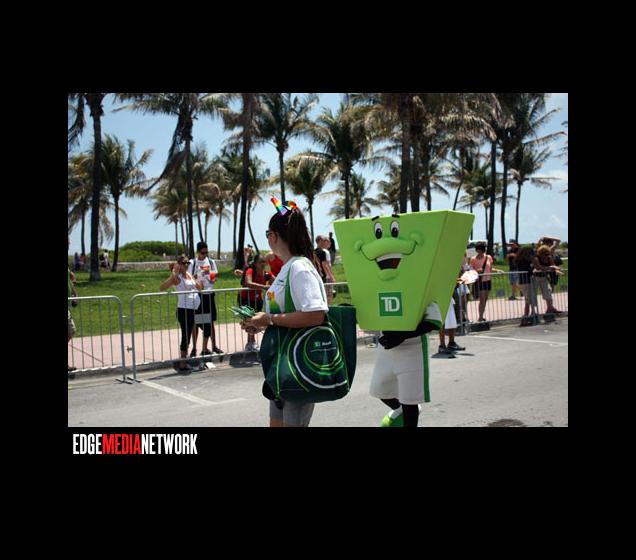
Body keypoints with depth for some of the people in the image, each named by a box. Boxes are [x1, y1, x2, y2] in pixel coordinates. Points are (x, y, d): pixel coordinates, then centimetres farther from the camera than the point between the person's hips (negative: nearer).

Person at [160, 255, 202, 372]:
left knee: (187, 336, 14)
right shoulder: (177, 277, -8)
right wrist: (172, 276, -29)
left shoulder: (189, 275, 14)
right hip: (184, 309, -8)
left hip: (192, 309, 8)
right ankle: (183, 364, 4)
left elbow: (199, 287, 22)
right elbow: (162, 288, -21)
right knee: (186, 335, -4)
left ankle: (184, 362, 24)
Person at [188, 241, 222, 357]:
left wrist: (213, 277, -15)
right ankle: (194, 348, 11)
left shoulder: (211, 262, 5)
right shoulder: (193, 263, -3)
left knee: (210, 321, 9)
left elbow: (214, 278, 8)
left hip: (209, 294, 2)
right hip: (197, 295, -2)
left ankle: (214, 346, 18)